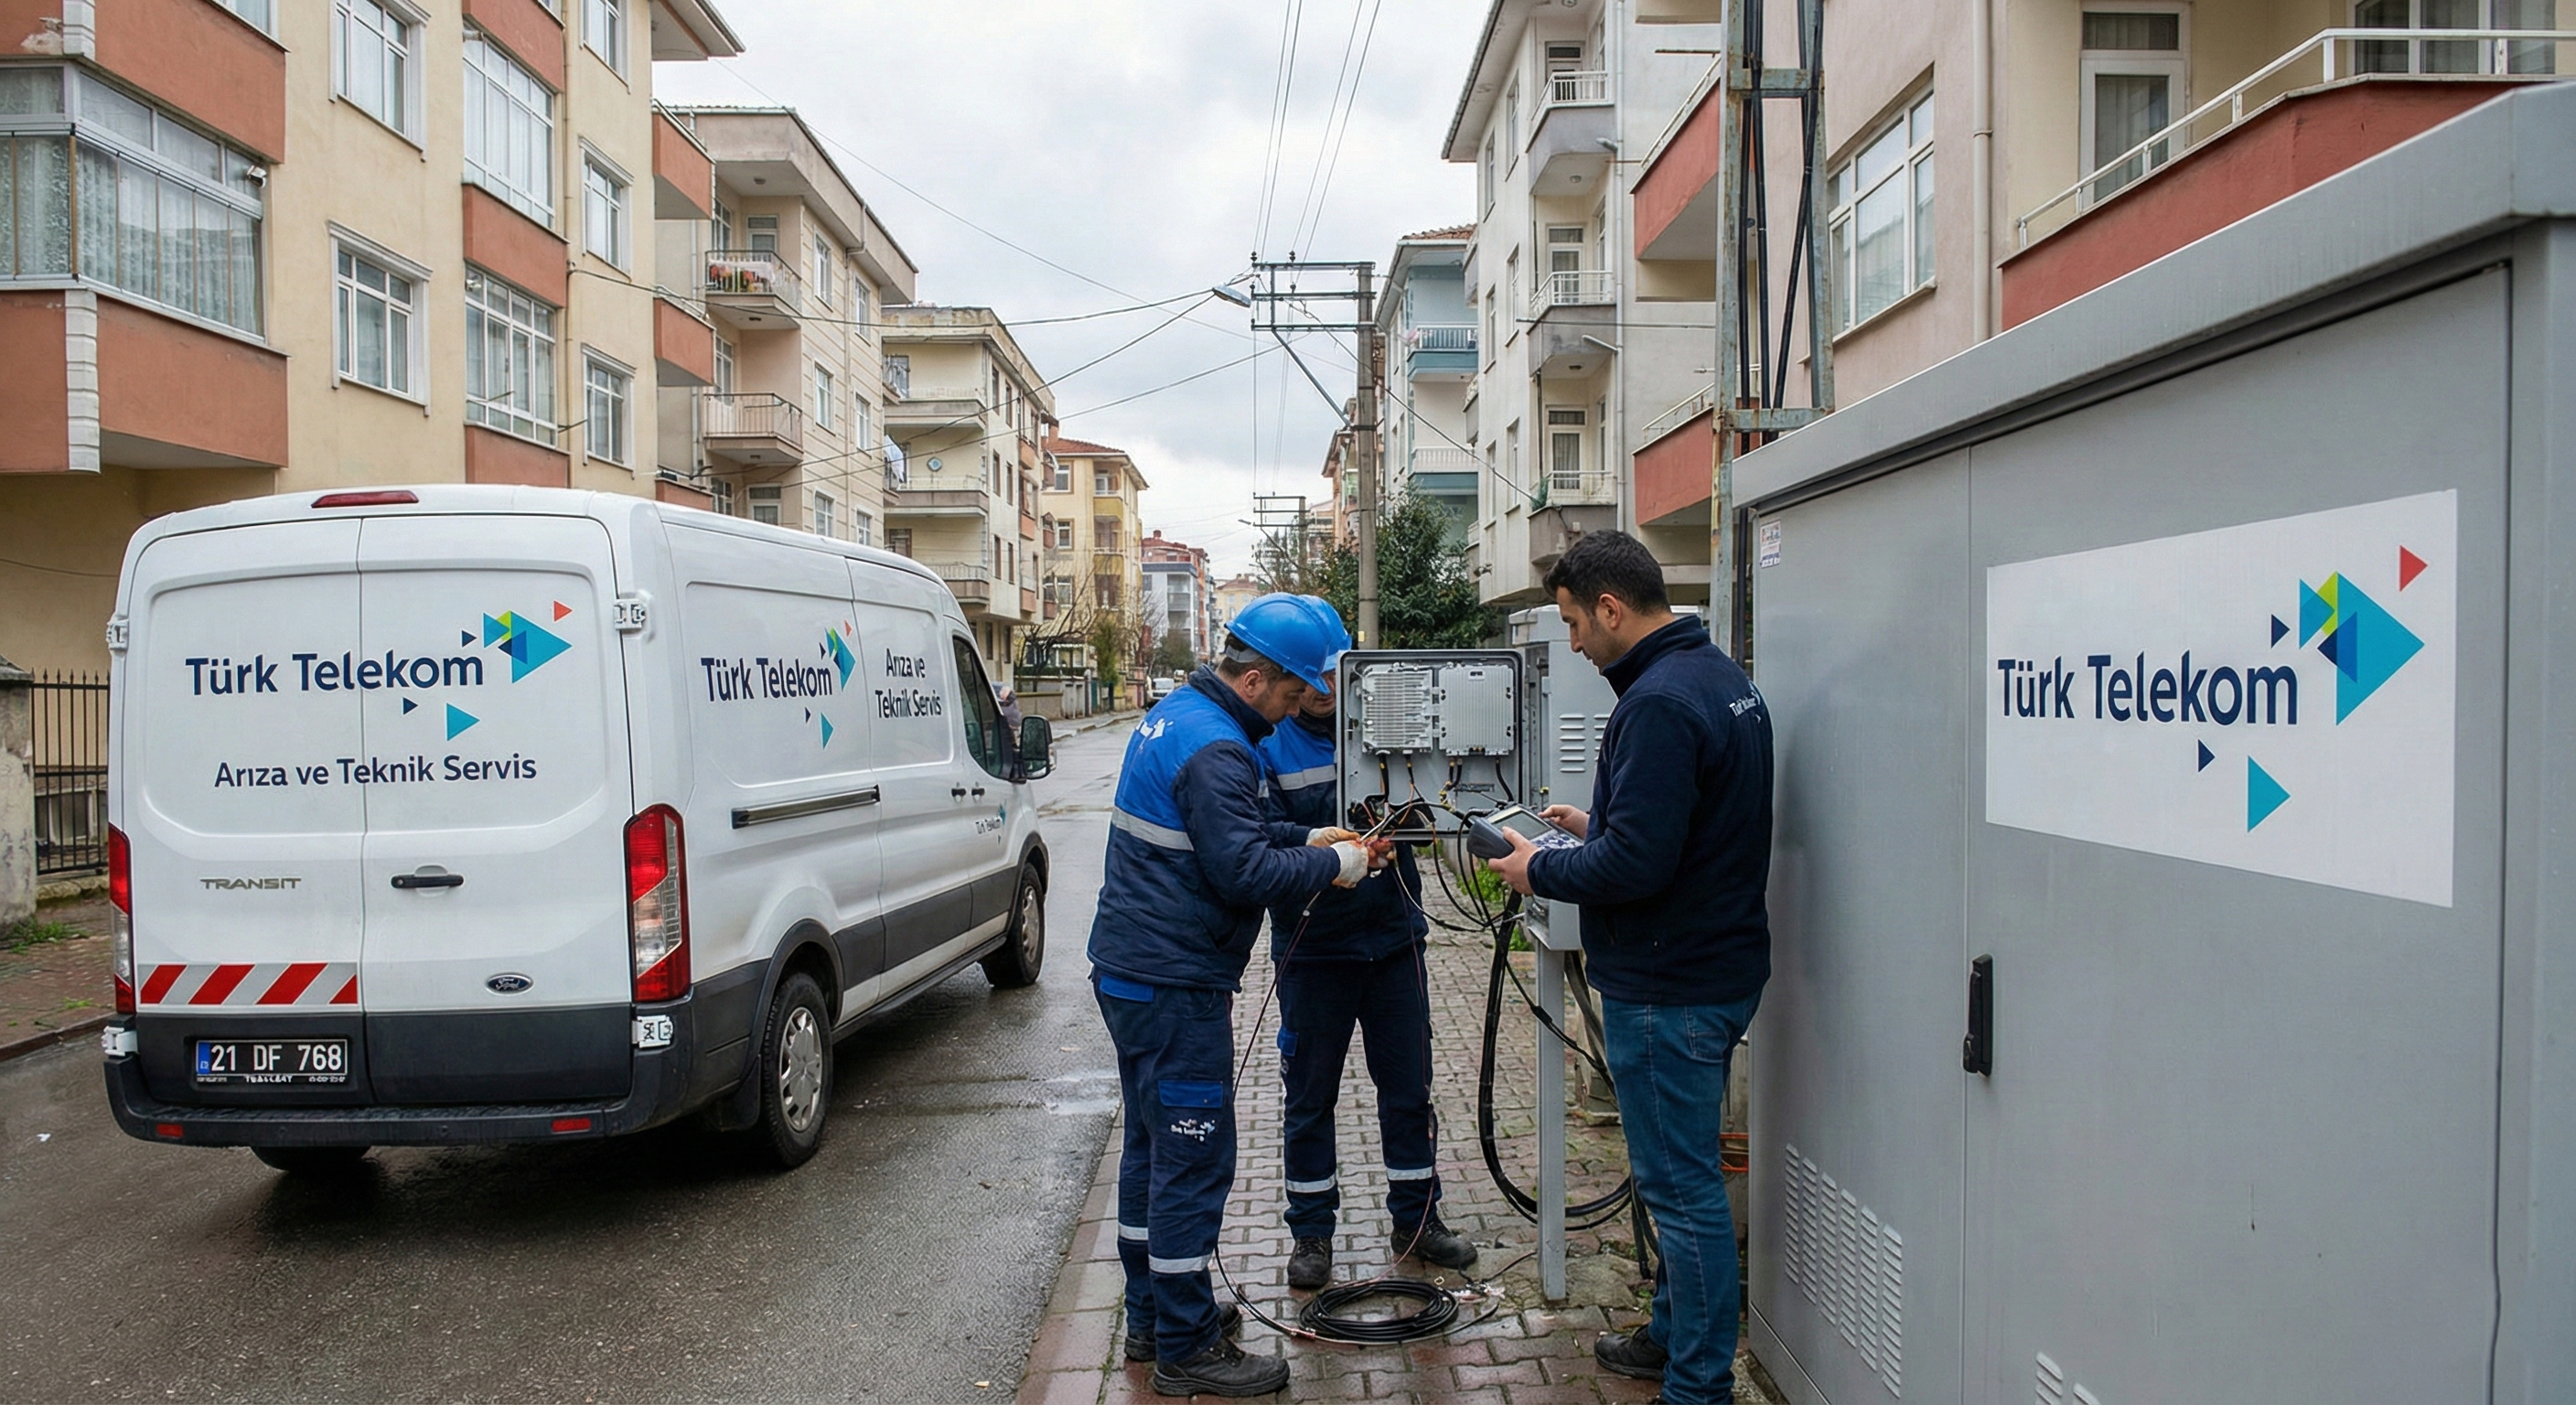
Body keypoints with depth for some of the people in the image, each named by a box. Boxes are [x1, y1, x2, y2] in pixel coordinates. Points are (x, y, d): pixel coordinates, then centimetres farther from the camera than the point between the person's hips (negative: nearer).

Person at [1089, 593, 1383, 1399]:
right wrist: (1330, 865, -10)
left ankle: (1151, 1319, 31)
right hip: (1174, 986, -11)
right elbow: (1245, 872, -23)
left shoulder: (1175, 715, 12)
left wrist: (1304, 839, 11)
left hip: (1132, 971, 11)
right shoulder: (1215, 751, -21)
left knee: (1153, 1148, 19)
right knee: (1195, 1159, -2)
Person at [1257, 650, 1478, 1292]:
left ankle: (1416, 1217, 30)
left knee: (1409, 1086, 12)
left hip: (1392, 935, 3)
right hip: (1313, 945, -3)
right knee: (1310, 1095, 9)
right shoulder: (1268, 749, -8)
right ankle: (1311, 1232, 25)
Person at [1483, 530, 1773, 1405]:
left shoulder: (1658, 702, -23)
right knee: (1683, 1174, 22)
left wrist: (1540, 871, -12)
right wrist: (1597, 826, 15)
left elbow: (1636, 864, -26)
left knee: (1681, 1186, 1)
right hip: (1720, 964, 10)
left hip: (1666, 986, -10)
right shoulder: (1723, 678, 10)